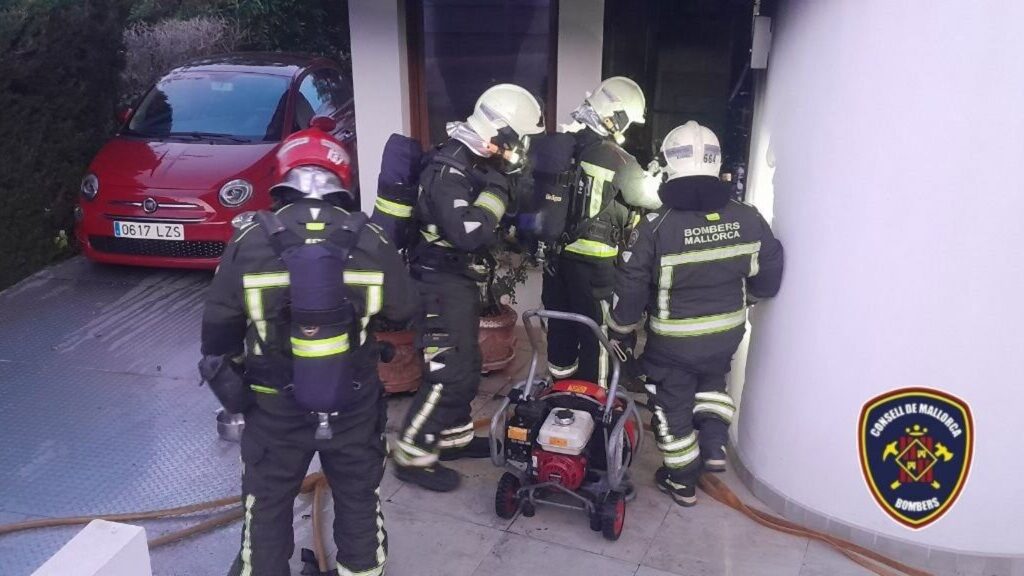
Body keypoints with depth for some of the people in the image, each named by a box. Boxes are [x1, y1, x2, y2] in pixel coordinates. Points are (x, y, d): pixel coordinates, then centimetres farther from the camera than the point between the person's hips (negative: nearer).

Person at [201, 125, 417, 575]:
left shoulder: (248, 242, -12)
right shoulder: (370, 241, -11)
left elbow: (219, 326, -4)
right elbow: (405, 311, 0)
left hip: (275, 406, -1)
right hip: (354, 403, 1)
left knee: (267, 505, 19)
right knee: (359, 498, 22)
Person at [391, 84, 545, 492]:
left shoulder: (476, 163, 10)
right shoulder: (449, 170, -22)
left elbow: (488, 227, 22)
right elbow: (468, 233, -33)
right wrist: (495, 188, -24)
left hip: (460, 282, 10)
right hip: (442, 284, -10)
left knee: (466, 367, 18)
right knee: (449, 374, -9)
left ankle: (454, 437, 33)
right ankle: (411, 456, 1)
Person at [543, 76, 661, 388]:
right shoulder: (616, 158, -17)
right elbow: (652, 198, -8)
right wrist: (657, 176, 10)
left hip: (557, 250, 7)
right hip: (592, 259, -7)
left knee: (560, 317, 21)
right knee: (596, 327, 8)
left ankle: (560, 381, 38)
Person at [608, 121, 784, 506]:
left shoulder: (656, 226, -23)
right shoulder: (747, 219, -12)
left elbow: (631, 289, -16)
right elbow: (768, 275, 1)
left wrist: (620, 330, 2)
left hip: (673, 341, -3)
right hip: (727, 333, 4)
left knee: (673, 406, 17)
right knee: (711, 381, 34)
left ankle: (682, 483, 31)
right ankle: (715, 445, 26)